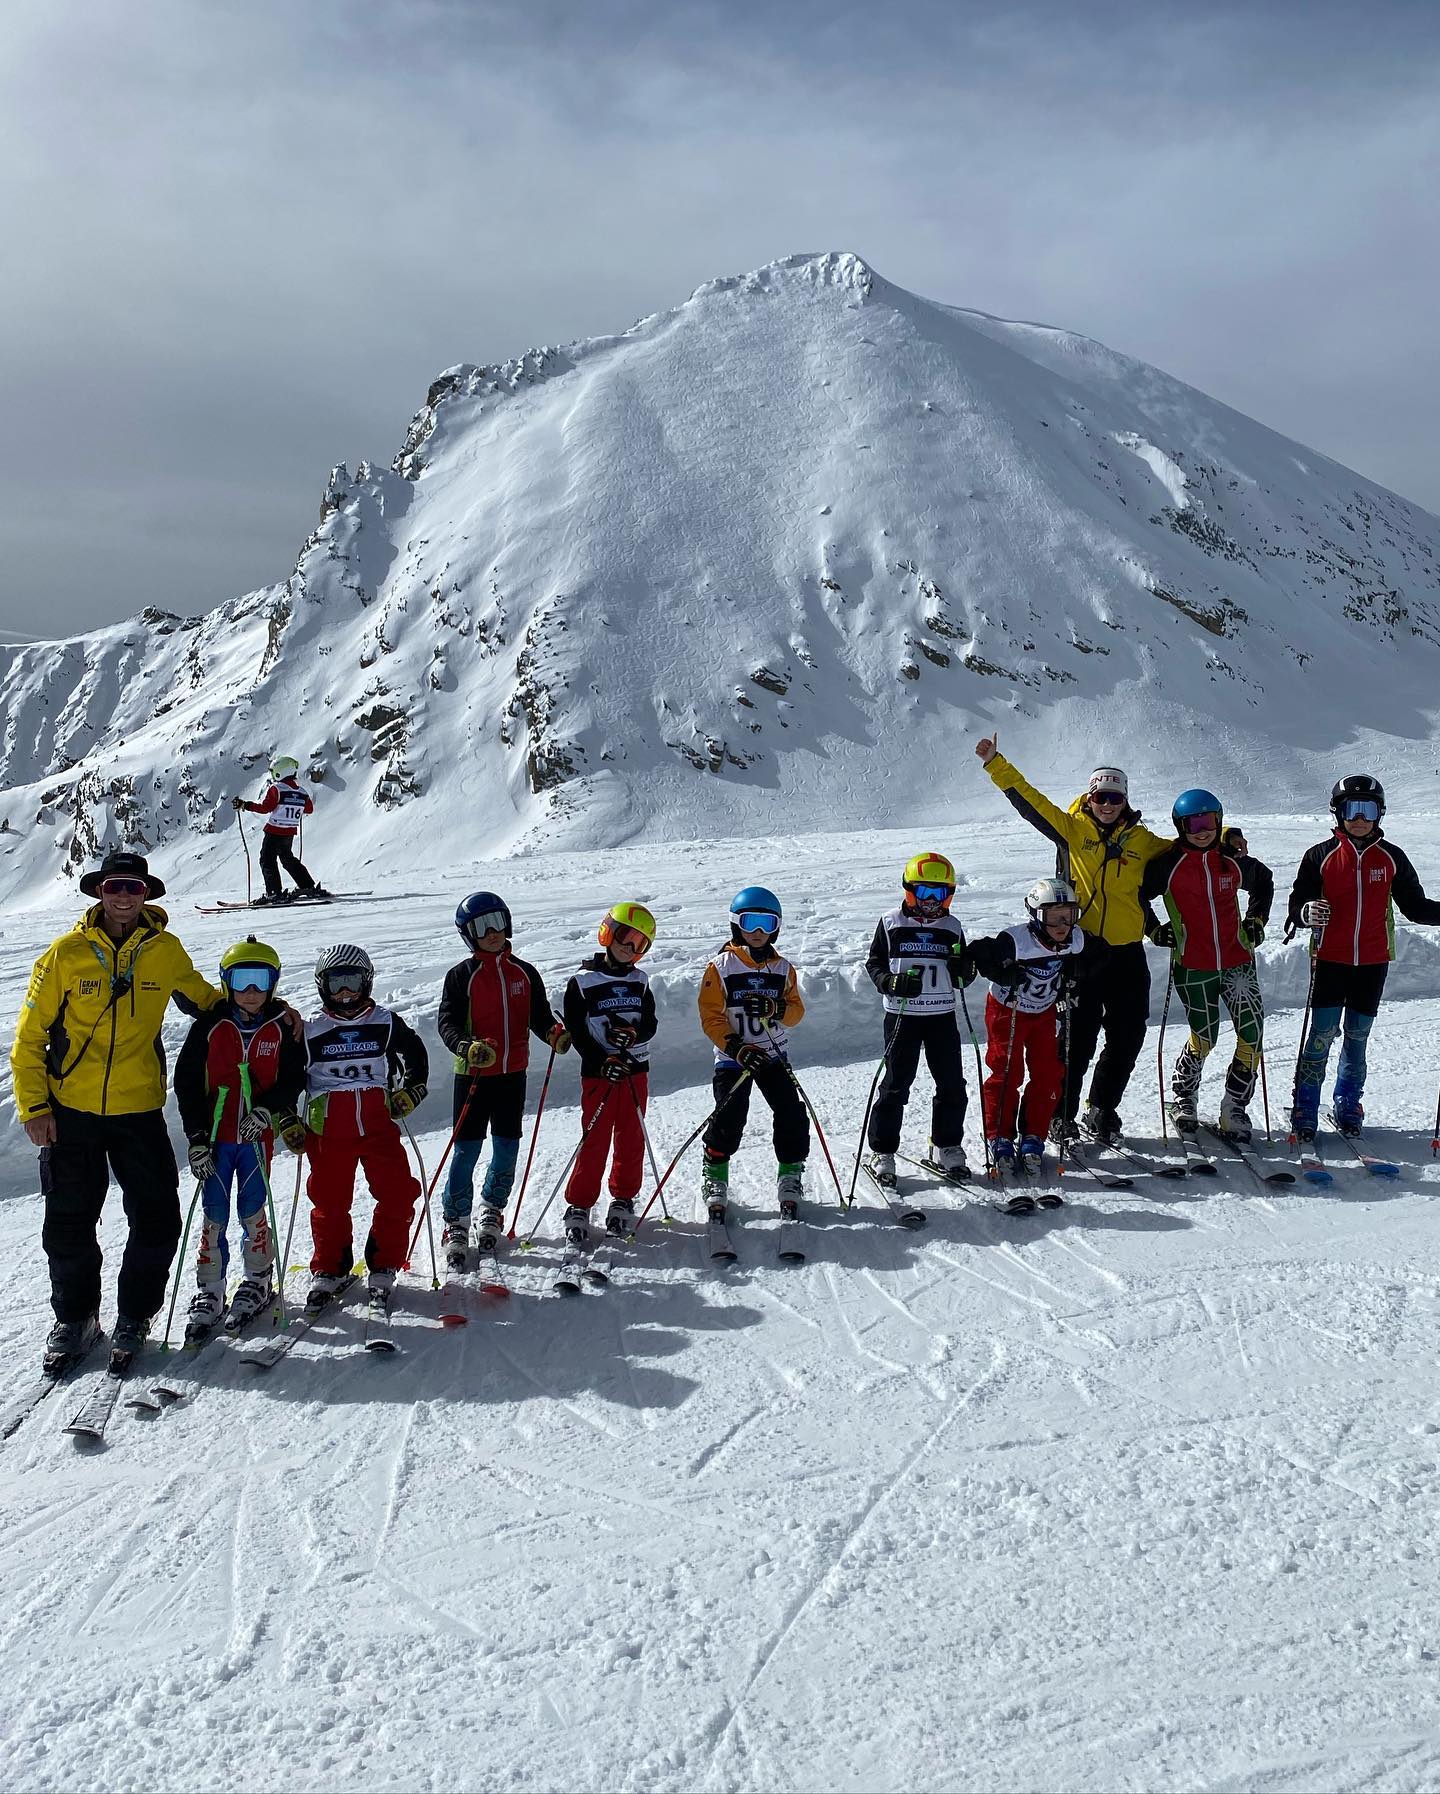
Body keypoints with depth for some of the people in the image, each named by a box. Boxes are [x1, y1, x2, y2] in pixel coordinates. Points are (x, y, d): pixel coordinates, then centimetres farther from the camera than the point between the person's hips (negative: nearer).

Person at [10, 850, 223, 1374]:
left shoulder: (164, 951, 0)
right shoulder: (67, 953, -5)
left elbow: (203, 999, 18)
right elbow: (30, 1036, 0)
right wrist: (33, 1106, -5)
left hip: (139, 1110, 1)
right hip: (70, 1111, -1)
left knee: (157, 1221, 0)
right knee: (69, 1225, 8)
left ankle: (134, 1315, 21)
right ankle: (74, 1318, 28)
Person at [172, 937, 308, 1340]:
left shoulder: (283, 1027, -1)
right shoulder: (209, 1025, -2)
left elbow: (294, 1079, 2)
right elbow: (186, 1081, 0)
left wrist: (267, 1110, -16)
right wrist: (196, 1137, -5)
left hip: (257, 1135, 0)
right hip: (215, 1135, 0)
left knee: (252, 1209, 4)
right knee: (214, 1215, 2)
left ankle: (258, 1283, 22)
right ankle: (209, 1294, 11)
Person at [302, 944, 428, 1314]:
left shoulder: (387, 1024, 7)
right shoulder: (310, 1032, 6)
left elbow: (416, 1056, 21)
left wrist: (409, 1093, 10)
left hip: (378, 1123, 0)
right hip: (328, 1130, 0)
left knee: (397, 1195, -7)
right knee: (329, 1201, 3)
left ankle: (382, 1269, 9)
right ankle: (329, 1270, 21)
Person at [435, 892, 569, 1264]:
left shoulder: (525, 973, 7)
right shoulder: (461, 976, -4)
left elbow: (539, 1015, 10)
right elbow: (448, 1022, -9)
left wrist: (555, 1033, -12)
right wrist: (467, 1047, -29)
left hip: (513, 1074, 4)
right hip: (472, 1076, -3)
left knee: (507, 1149, 10)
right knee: (466, 1150, -2)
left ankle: (492, 1212, 30)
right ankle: (456, 1225, 9)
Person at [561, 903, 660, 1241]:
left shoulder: (640, 983, 9)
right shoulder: (583, 982, -4)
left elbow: (650, 1025, 4)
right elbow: (576, 1032, -7)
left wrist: (633, 1035, -18)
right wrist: (602, 1061, -17)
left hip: (635, 1071, 4)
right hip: (598, 1073, -4)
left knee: (631, 1139, 8)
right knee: (595, 1140, -4)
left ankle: (623, 1199, 22)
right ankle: (579, 1206, 7)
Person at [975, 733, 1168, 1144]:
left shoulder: (1141, 840, 10)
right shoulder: (1072, 829, 2)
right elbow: (1028, 800, -4)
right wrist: (995, 763, -10)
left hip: (1127, 953, 3)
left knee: (1127, 1038, 8)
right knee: (1077, 1037, -1)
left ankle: (1101, 1111, 25)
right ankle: (1061, 1115, 13)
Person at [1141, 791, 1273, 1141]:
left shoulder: (1233, 861, 4)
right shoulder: (1168, 863, -5)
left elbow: (1263, 881, 24)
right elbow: (1137, 894, 5)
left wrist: (1256, 921, 16)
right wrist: (1154, 931, 1)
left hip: (1237, 960, 3)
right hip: (1192, 966, -3)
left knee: (1252, 1034, -6)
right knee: (1204, 1038, 1)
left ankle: (1235, 1107, 7)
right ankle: (1182, 1098, 27)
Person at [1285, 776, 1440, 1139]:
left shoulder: (1391, 858, 5)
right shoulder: (1321, 855, -2)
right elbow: (1297, 902, -2)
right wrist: (1305, 913, -26)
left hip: (1373, 962, 2)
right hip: (1329, 959, -2)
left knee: (1357, 1037, 10)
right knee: (1322, 1034, -6)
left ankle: (1347, 1107, 24)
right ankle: (1304, 1112, 2)